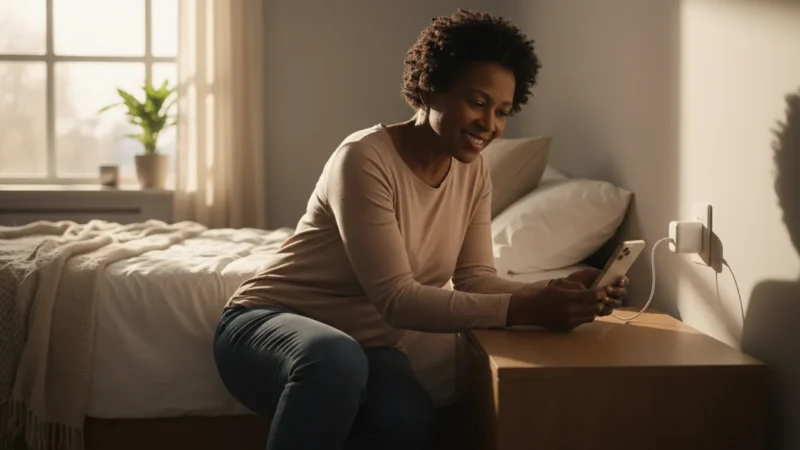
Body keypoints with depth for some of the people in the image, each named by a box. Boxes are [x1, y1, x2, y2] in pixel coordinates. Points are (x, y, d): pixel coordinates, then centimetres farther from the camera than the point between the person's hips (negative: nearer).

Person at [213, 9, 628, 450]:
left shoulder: (473, 173, 0)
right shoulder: (365, 158, -23)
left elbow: (476, 278, -4)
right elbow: (396, 299, -28)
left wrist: (553, 292, -23)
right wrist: (523, 309, -34)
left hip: (367, 343, 5)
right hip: (270, 324, -5)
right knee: (336, 359, -41)